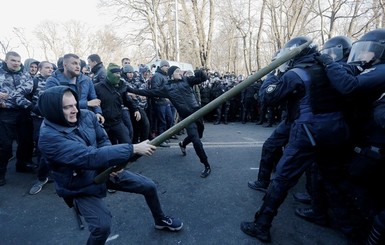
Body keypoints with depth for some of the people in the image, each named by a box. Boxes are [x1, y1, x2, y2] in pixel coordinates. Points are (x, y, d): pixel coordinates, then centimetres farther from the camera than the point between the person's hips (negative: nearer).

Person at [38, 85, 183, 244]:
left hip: (103, 170, 6)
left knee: (149, 186, 7)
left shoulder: (86, 115, -13)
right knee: (102, 226, -25)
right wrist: (134, 149, -41)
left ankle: (160, 220, 36)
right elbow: (91, 157, -40)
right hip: (81, 187, -5)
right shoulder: (49, 137, -31)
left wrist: (112, 162, -21)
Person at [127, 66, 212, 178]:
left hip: (197, 111, 4)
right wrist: (132, 90, 4)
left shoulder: (186, 80, 9)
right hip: (187, 116, -4)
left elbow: (204, 78, 5)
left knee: (198, 135, 18)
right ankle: (207, 166, 4)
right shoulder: (166, 87, 4)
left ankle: (182, 144, 48)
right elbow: (150, 92, 7)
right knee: (196, 141, -11)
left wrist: (200, 72, -17)